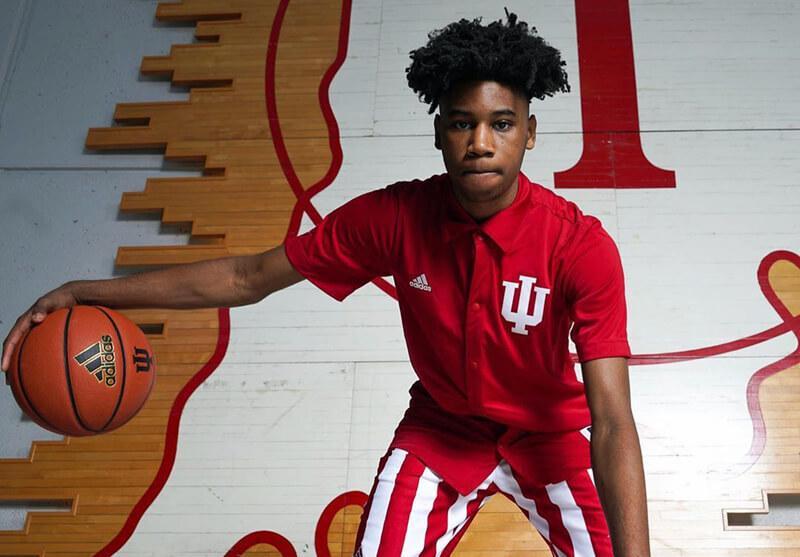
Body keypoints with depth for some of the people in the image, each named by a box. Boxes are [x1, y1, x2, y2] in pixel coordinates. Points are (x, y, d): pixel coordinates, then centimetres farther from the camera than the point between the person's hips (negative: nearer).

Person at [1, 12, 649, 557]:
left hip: (547, 433, 0)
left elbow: (611, 421, -32)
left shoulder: (582, 245, -28)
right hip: (439, 428, 1)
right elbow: (249, 276, -14)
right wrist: (85, 292, -19)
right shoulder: (393, 217, -22)